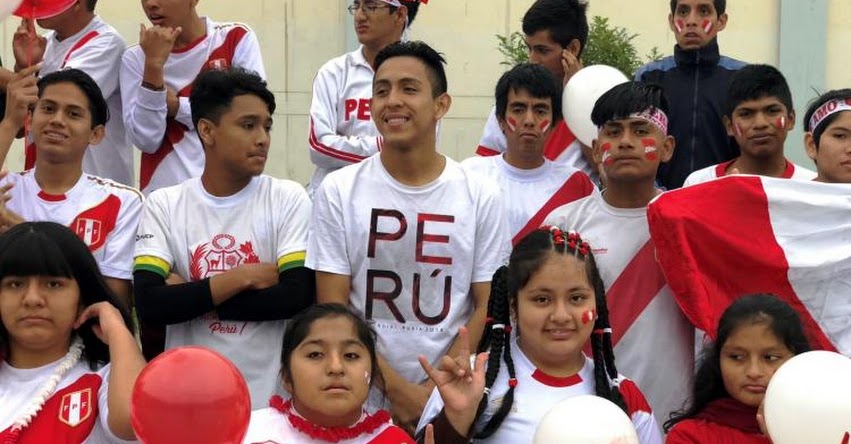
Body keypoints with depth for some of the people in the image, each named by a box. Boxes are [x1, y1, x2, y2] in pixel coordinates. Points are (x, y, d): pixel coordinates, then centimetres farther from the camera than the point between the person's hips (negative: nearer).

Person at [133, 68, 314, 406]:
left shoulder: (288, 199, -2)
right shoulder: (163, 205, 0)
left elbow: (298, 298, -13)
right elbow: (150, 305, -11)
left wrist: (188, 296, -11)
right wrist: (244, 276, -13)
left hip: (269, 394, 0)